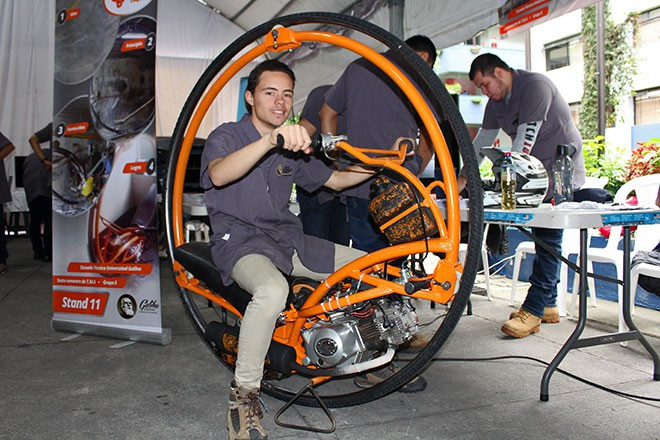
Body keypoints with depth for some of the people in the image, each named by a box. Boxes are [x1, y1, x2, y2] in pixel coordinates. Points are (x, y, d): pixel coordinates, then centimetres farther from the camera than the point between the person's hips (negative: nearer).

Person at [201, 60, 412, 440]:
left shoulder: (294, 146, 14)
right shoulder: (227, 136, -6)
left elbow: (335, 180, 19)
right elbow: (219, 174, -30)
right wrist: (271, 140, -47)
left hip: (289, 239, 7)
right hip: (241, 241, -6)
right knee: (273, 290, -40)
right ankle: (244, 395, -19)